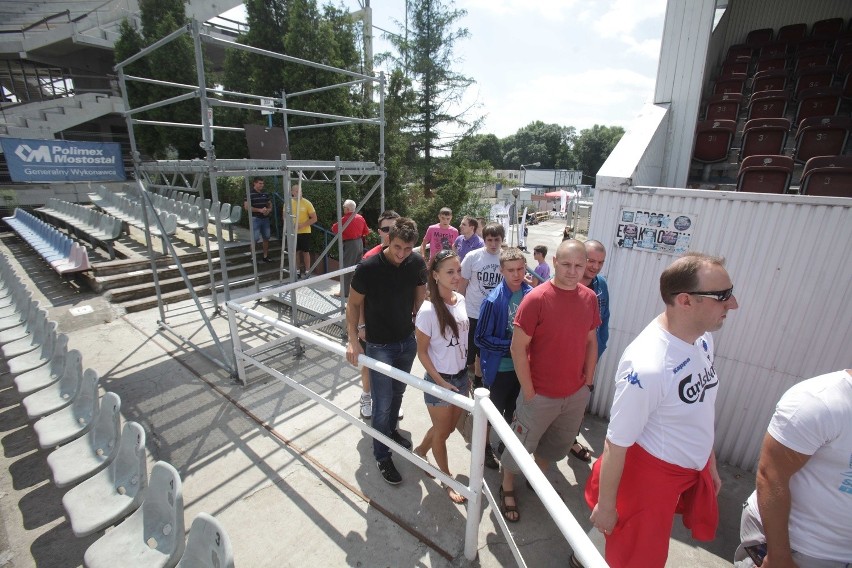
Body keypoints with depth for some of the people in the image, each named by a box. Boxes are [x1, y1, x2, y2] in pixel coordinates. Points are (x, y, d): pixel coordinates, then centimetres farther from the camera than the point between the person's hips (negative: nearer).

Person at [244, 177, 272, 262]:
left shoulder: (265, 194, 9)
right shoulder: (250, 194, -9)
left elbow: (270, 204, 19)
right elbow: (247, 207, -15)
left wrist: (269, 209, -3)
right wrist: (260, 210, -20)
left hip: (265, 218, 6)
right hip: (255, 219, -6)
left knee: (266, 238, 10)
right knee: (255, 238, -4)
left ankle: (265, 256, 22)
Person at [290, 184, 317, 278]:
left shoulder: (307, 203, -11)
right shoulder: (288, 203, -1)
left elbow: (314, 219, -10)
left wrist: (302, 225, -20)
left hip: (304, 232, -3)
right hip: (293, 232, 3)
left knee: (305, 252, 3)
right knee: (296, 252, 11)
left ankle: (307, 272, 14)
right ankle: (297, 270, 24)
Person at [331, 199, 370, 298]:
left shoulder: (344, 219, -16)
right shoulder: (360, 217, 3)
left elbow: (334, 229, -6)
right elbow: (366, 231, 11)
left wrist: (335, 225, 14)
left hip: (349, 245, -7)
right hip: (359, 243, 7)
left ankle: (344, 292, 3)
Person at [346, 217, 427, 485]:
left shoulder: (417, 263, -11)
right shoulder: (368, 267, -23)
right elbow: (353, 304, -12)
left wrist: (420, 329, 2)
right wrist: (353, 340, -20)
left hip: (408, 341, 4)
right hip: (379, 346, -4)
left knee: (397, 393, 24)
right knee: (382, 403, 5)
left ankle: (391, 430, 51)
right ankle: (382, 456, 28)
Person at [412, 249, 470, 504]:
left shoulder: (461, 300, -5)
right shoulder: (428, 311, -24)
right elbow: (422, 352, -14)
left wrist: (469, 371, 8)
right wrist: (440, 382, -14)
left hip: (461, 376, 6)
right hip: (439, 379, -6)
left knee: (449, 427, 24)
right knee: (441, 431, 16)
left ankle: (420, 451, 52)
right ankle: (448, 481, 41)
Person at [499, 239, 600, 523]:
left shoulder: (589, 298, -3)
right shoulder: (536, 298, -20)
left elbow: (591, 341, 8)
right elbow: (518, 348, -18)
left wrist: (587, 382, 7)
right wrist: (529, 392, -15)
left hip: (576, 394, 5)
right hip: (541, 395, -5)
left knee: (556, 446, 25)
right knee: (521, 446, 13)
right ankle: (507, 489, 40)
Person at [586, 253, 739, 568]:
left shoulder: (702, 336, -10)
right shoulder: (647, 367, -35)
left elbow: (701, 407, 7)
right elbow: (616, 444, -24)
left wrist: (709, 460, 17)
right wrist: (605, 505, -12)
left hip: (694, 465, 7)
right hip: (652, 471, -7)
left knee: (650, 538, 26)